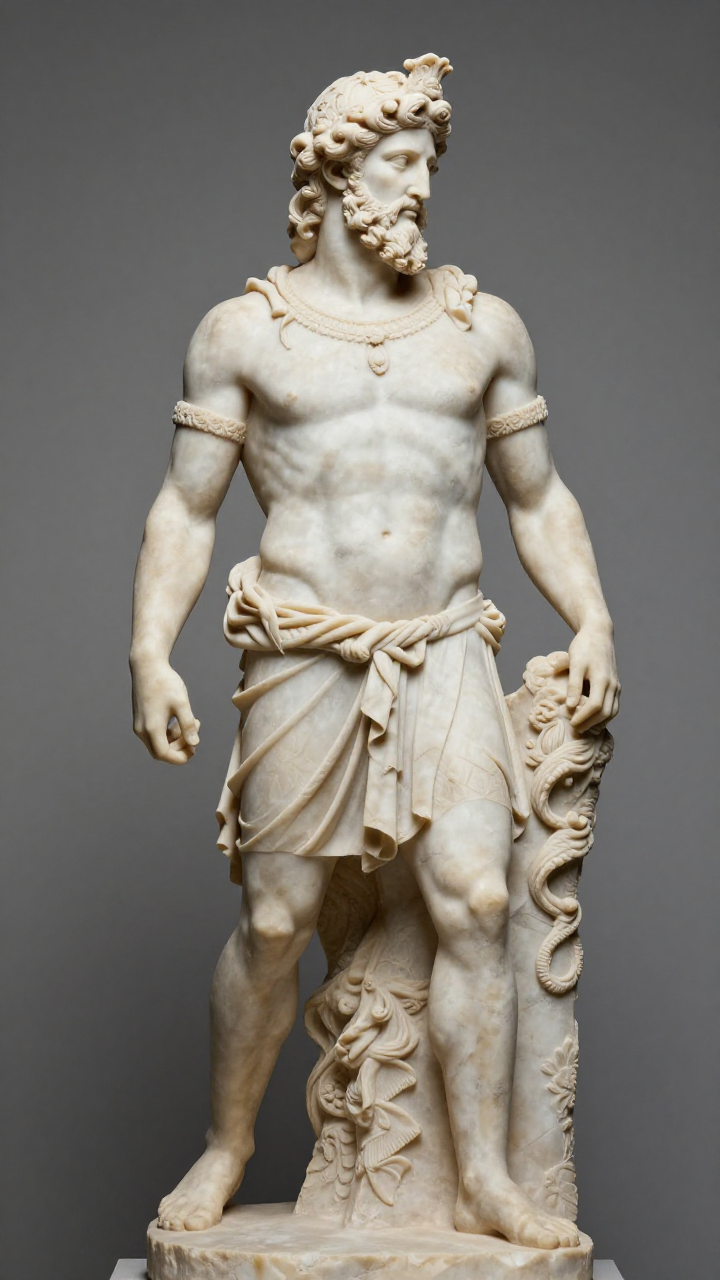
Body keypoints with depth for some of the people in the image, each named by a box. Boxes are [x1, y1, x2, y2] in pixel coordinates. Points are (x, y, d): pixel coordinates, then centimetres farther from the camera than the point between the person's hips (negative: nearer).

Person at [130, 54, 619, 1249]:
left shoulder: (484, 326, 11)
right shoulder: (242, 332, 5)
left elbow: (539, 497, 17)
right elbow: (185, 510, 5)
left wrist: (594, 622, 4)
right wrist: (151, 654, -6)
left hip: (445, 658, 2)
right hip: (303, 660, -1)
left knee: (477, 902, -10)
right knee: (275, 922, 1)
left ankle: (487, 1179, 0)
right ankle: (226, 1145, 23)